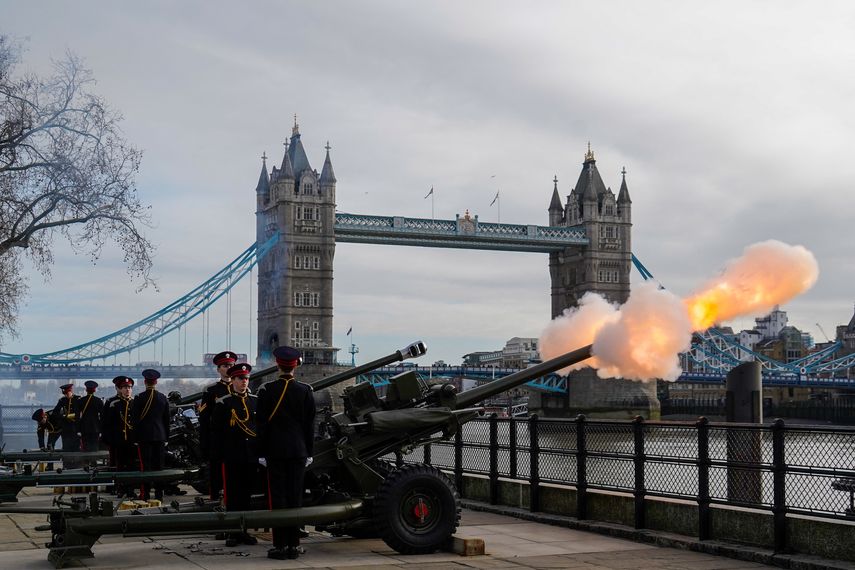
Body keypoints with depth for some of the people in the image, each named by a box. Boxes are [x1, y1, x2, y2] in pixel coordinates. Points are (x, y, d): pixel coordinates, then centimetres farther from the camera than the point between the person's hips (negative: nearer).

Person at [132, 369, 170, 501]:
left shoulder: (139, 398, -7)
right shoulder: (163, 398, 4)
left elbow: (135, 419, -6)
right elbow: (167, 419, 8)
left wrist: (135, 437, 1)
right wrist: (166, 437, 16)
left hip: (144, 436, -3)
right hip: (160, 436, 3)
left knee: (145, 465, -1)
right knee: (159, 464, 7)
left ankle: (145, 494, -2)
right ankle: (159, 493, 10)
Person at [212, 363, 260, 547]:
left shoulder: (256, 401, 10)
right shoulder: (223, 403, -1)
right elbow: (216, 430, -1)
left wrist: (259, 448, 6)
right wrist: (224, 450, -6)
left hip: (252, 456, 4)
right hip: (232, 457, -4)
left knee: (247, 495, 9)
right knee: (232, 496, 0)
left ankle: (244, 531, 16)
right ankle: (233, 533, 5)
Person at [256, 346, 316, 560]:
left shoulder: (267, 390, -5)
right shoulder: (306, 391, 0)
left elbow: (261, 423, -3)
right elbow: (310, 424, 3)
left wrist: (262, 452, 3)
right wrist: (308, 452, 10)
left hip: (275, 451, -2)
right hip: (298, 451, 2)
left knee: (278, 497, 1)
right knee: (296, 497, 5)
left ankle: (280, 545, 0)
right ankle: (294, 545, 8)